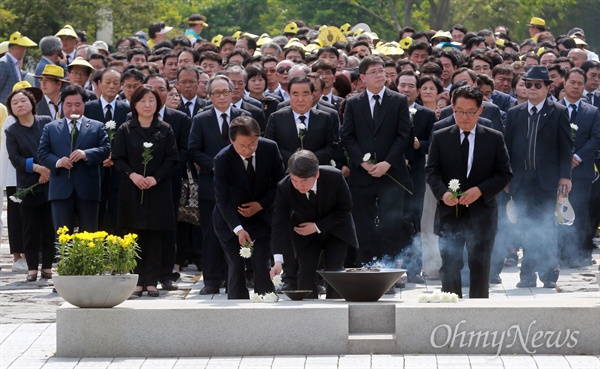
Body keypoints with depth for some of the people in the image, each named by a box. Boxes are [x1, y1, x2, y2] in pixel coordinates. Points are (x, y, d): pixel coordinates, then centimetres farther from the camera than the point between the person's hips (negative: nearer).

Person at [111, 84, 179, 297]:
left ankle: (151, 282, 3)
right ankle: (137, 281, 4)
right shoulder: (125, 130, 5)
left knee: (155, 237, 0)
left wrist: (156, 178, -12)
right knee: (135, 236, 0)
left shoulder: (165, 130, 6)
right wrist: (132, 174, -14)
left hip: (158, 190, 0)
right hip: (132, 190, 0)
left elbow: (172, 159, 2)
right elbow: (118, 158, 2)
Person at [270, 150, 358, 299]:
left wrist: (318, 227, -21)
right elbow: (280, 223, -27)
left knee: (334, 271, -9)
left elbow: (345, 208, -15)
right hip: (305, 233, 1)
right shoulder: (284, 188, -27)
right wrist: (278, 260, -36)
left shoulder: (335, 177, -30)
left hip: (336, 229, -1)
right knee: (306, 271, -12)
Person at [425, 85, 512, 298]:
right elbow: (432, 171, 2)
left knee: (480, 268, 3)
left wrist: (480, 190, -13)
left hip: (481, 215, 0)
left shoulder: (494, 139, 4)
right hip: (449, 214, 0)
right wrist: (442, 193, -19)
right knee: (449, 268, -1)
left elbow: (505, 174, 2)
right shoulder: (440, 138, 6)